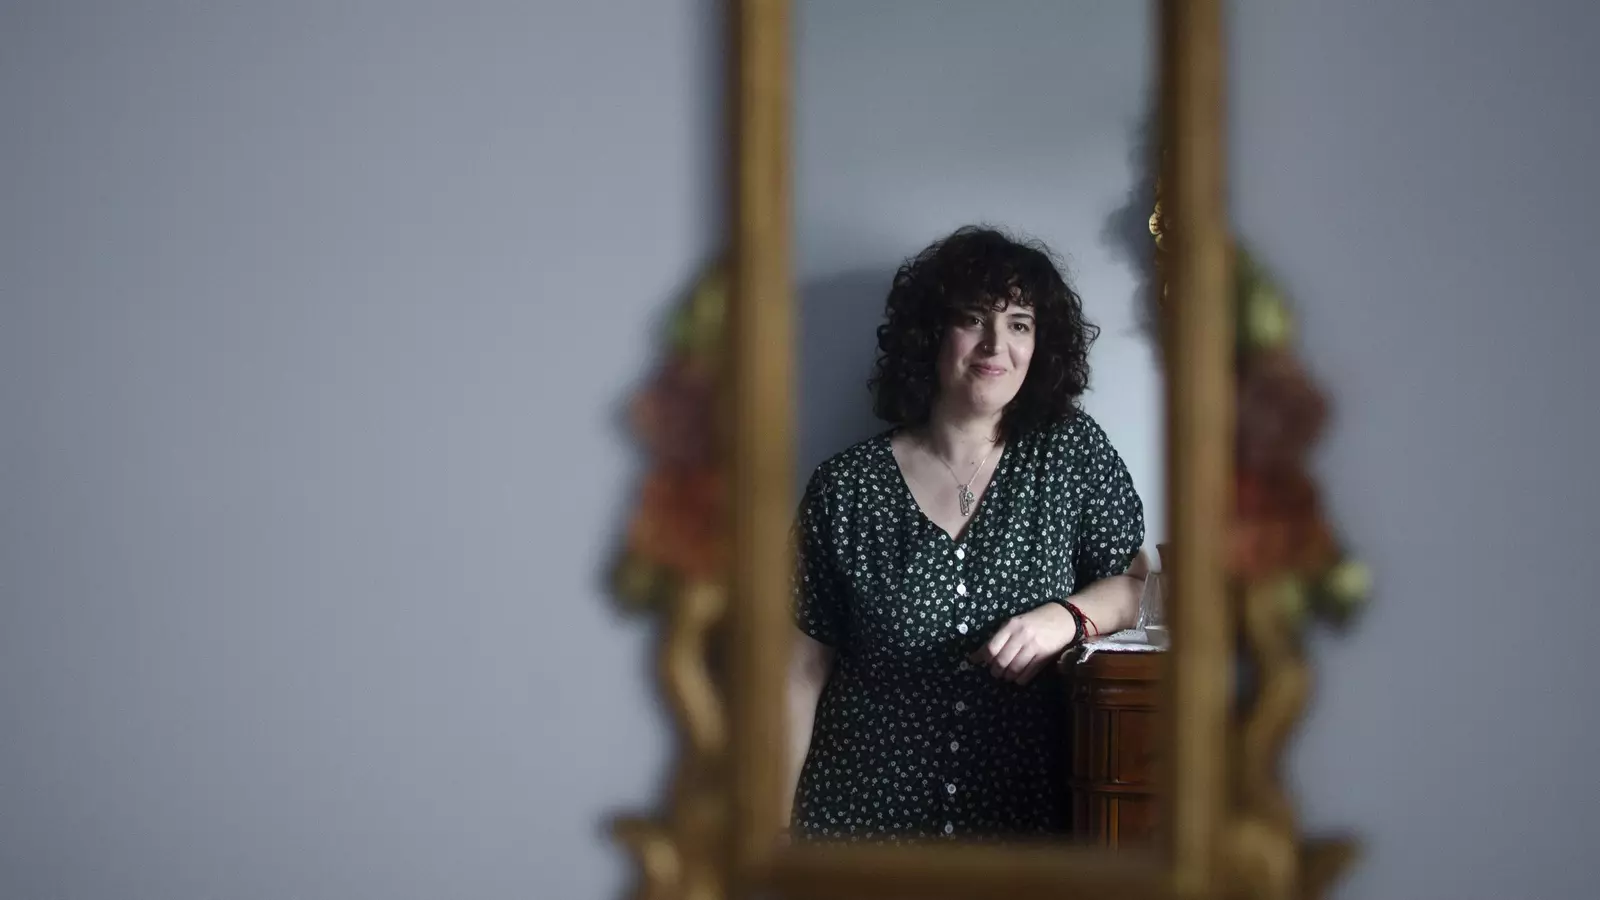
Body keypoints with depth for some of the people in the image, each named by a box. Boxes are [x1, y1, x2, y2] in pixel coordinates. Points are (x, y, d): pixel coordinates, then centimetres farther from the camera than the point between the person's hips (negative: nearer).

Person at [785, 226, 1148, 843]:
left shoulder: (1073, 452, -1)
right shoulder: (846, 489, -4)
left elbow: (1136, 580, 6)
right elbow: (804, 669, -2)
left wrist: (1066, 618, -16)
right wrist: (775, 826, -4)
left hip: (1023, 811, 1)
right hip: (865, 809, -1)